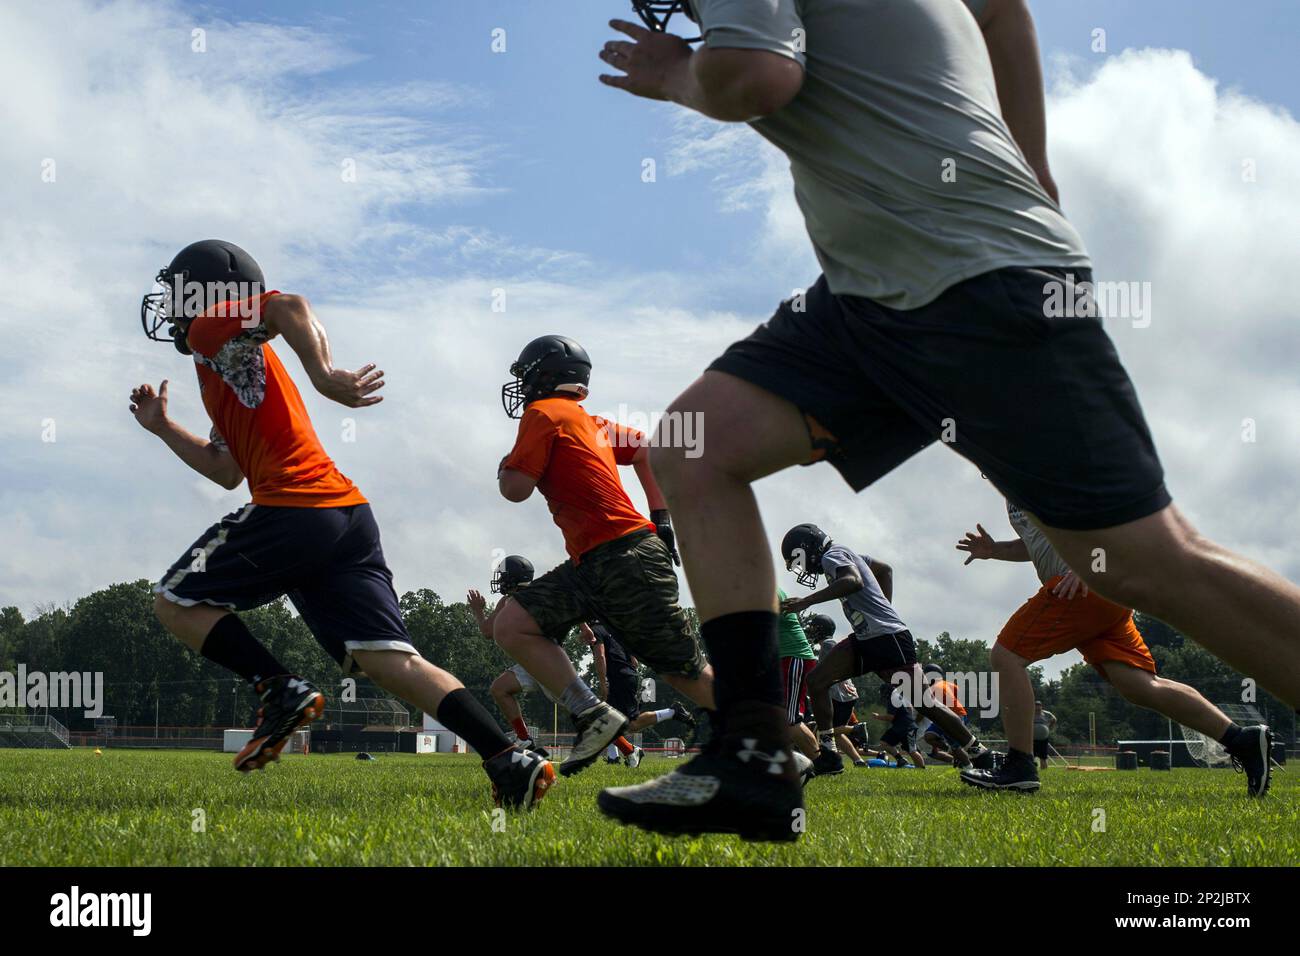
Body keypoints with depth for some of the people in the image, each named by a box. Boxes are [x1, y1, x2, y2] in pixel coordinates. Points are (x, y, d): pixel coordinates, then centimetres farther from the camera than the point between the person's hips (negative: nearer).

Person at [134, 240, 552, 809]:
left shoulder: (213, 330, 5)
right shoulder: (226, 373, 32)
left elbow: (290, 307, -14)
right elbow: (227, 471, 34)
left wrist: (324, 376, -18)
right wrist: (163, 429, 36)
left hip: (292, 509, -9)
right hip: (349, 517, 9)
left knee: (175, 602, 9)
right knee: (389, 659, -1)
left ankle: (281, 692, -7)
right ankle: (509, 760, -15)